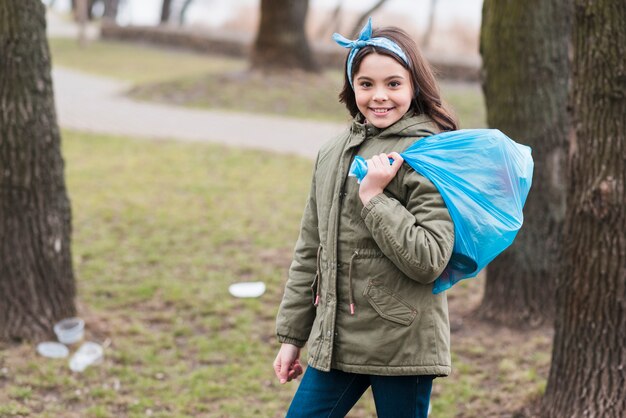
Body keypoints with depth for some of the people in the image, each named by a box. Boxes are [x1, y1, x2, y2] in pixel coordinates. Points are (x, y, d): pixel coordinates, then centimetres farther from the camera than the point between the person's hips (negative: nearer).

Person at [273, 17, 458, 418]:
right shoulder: (333, 154, 9)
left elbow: (429, 259, -17)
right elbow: (310, 252, 15)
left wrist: (374, 197, -19)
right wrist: (292, 335, 16)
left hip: (402, 345, -6)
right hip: (336, 340, 6)